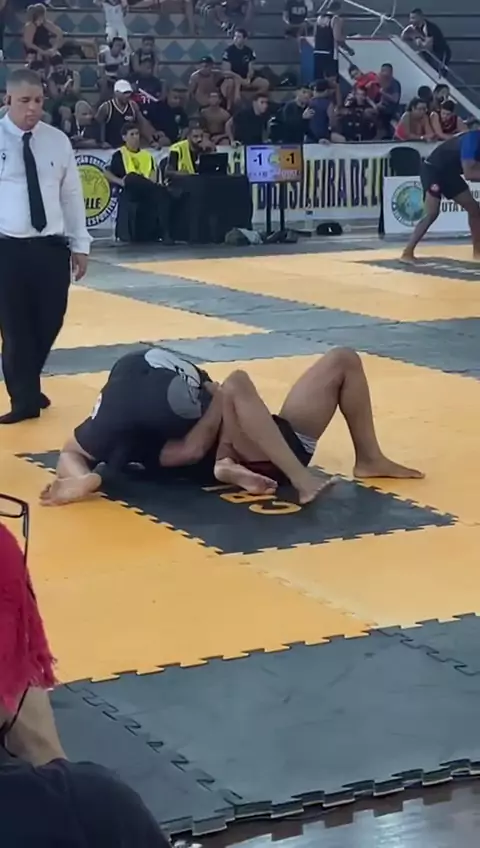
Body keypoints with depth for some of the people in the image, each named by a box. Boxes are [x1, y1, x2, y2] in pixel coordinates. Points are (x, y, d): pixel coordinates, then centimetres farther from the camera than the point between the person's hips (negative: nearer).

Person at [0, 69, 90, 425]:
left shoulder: (57, 141, 6)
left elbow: (72, 194, 11)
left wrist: (80, 244, 10)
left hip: (52, 246, 3)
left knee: (49, 324, 9)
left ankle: (29, 387, 33)